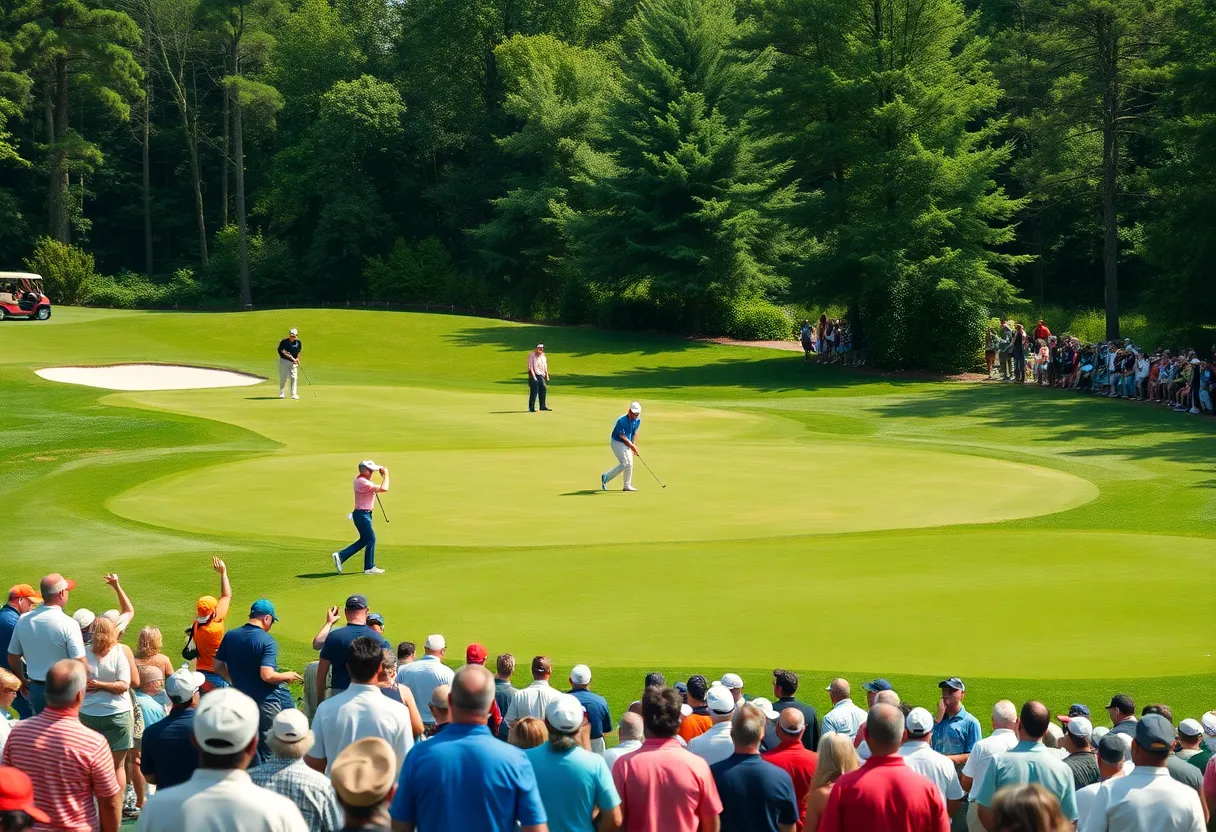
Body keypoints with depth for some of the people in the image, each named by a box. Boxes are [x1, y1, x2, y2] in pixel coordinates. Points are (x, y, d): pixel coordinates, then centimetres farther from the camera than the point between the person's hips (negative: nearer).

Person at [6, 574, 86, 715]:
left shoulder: (23, 620, -2)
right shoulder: (68, 624, -19)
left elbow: (13, 657, 8)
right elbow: (80, 662, -21)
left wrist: (24, 681, 22)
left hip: (36, 689, 5)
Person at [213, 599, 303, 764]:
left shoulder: (230, 636, 1)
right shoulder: (267, 642, -18)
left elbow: (218, 667, 6)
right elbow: (267, 675, -26)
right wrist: (287, 676, -8)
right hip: (266, 701, -6)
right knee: (267, 753, 6)